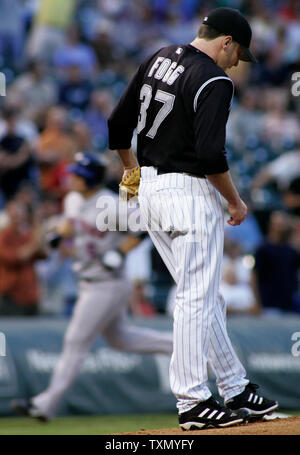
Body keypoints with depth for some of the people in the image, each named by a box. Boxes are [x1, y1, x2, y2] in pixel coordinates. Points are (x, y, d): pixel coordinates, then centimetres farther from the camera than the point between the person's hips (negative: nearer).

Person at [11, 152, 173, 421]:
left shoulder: (110, 205, -21)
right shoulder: (73, 200, 5)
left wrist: (119, 252, -23)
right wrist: (59, 235, 4)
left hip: (107, 285, -10)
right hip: (89, 284, 10)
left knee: (77, 341, -6)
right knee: (120, 338, 20)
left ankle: (46, 405, -1)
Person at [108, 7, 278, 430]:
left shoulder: (158, 59, 9)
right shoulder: (214, 80, -15)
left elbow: (118, 125, 13)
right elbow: (210, 155, -23)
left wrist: (131, 169, 30)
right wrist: (236, 202, -10)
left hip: (151, 190, 9)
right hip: (190, 193, -9)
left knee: (204, 296, 14)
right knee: (197, 298, -3)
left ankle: (236, 390, 21)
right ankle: (193, 403, -1)